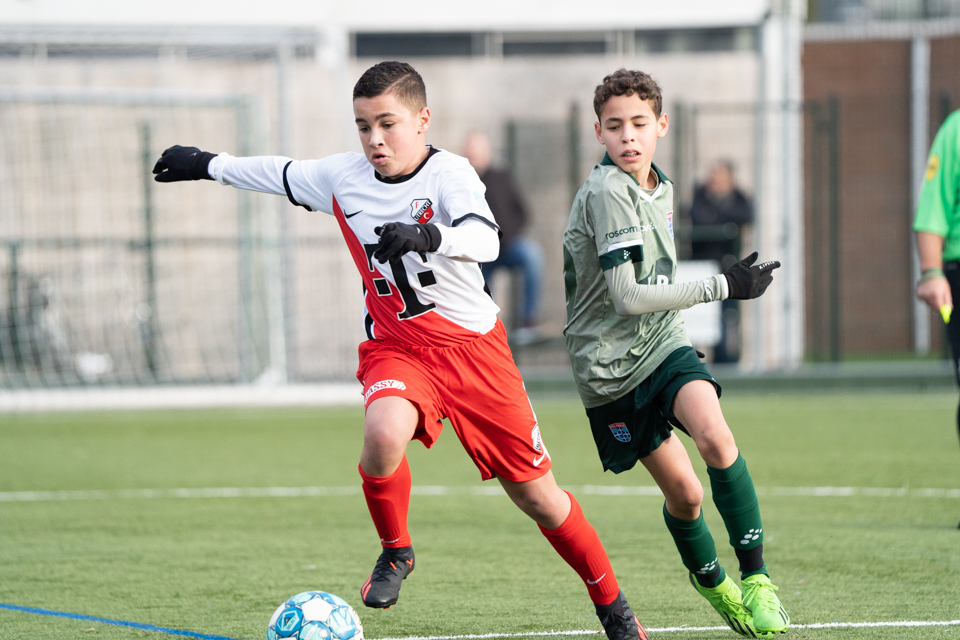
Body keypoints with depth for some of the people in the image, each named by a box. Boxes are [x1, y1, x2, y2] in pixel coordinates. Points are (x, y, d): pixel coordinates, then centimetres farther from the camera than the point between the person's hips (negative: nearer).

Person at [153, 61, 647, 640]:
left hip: (474, 346, -2)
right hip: (396, 347, 2)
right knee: (384, 433, -33)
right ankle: (395, 552, -5)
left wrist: (425, 235, -52)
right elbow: (278, 174, 20)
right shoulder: (343, 177, 0)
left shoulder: (448, 173, -15)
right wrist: (206, 164, 31)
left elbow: (484, 239, -33)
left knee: (535, 492, 2)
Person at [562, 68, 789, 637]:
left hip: (663, 342, 5)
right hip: (610, 365, -5)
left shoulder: (660, 189, 8)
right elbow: (627, 297, -22)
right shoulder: (607, 192, -18)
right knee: (684, 492, -1)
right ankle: (709, 578, 28)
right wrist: (723, 287, -20)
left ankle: (756, 577, -15)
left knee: (715, 437, -23)